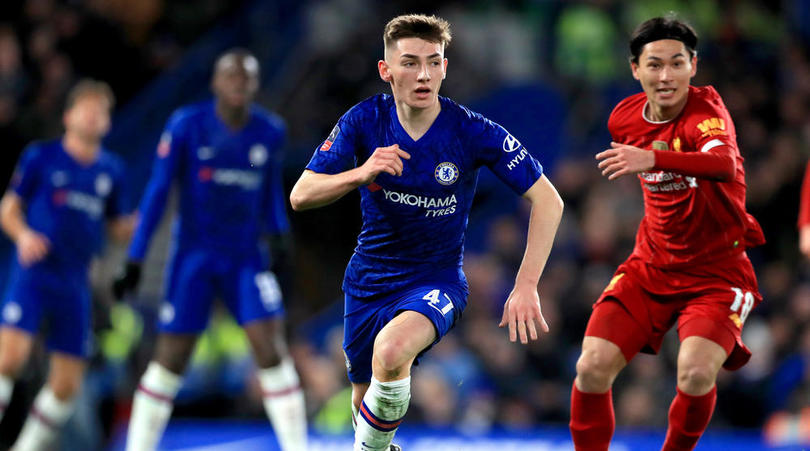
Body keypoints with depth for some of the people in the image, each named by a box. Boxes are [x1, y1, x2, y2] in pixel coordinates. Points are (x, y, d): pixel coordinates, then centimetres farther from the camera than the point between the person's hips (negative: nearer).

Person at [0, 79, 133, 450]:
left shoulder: (111, 170, 12)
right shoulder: (41, 156, 2)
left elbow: (120, 228, 17)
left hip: (75, 284, 4)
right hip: (33, 274, -4)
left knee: (67, 385, 3)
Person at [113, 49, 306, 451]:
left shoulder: (270, 131, 1)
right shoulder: (187, 125, -8)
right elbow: (156, 192, -6)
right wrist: (135, 261, -7)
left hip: (247, 258, 2)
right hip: (194, 256, -2)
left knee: (271, 348, -12)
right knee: (170, 358, -1)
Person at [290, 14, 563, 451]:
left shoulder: (472, 132, -17)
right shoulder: (364, 121, -11)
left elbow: (548, 201, -14)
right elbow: (301, 196, -13)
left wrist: (526, 287, -22)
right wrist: (361, 174, -33)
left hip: (436, 280, -4)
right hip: (368, 280, 4)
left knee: (391, 350, -35)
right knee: (365, 403, 14)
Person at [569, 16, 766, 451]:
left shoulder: (706, 108, -20)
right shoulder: (624, 117, -2)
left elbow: (725, 164, -45)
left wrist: (652, 159, -59)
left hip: (716, 272, -5)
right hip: (651, 266, 5)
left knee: (696, 373, -27)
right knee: (592, 367, -13)